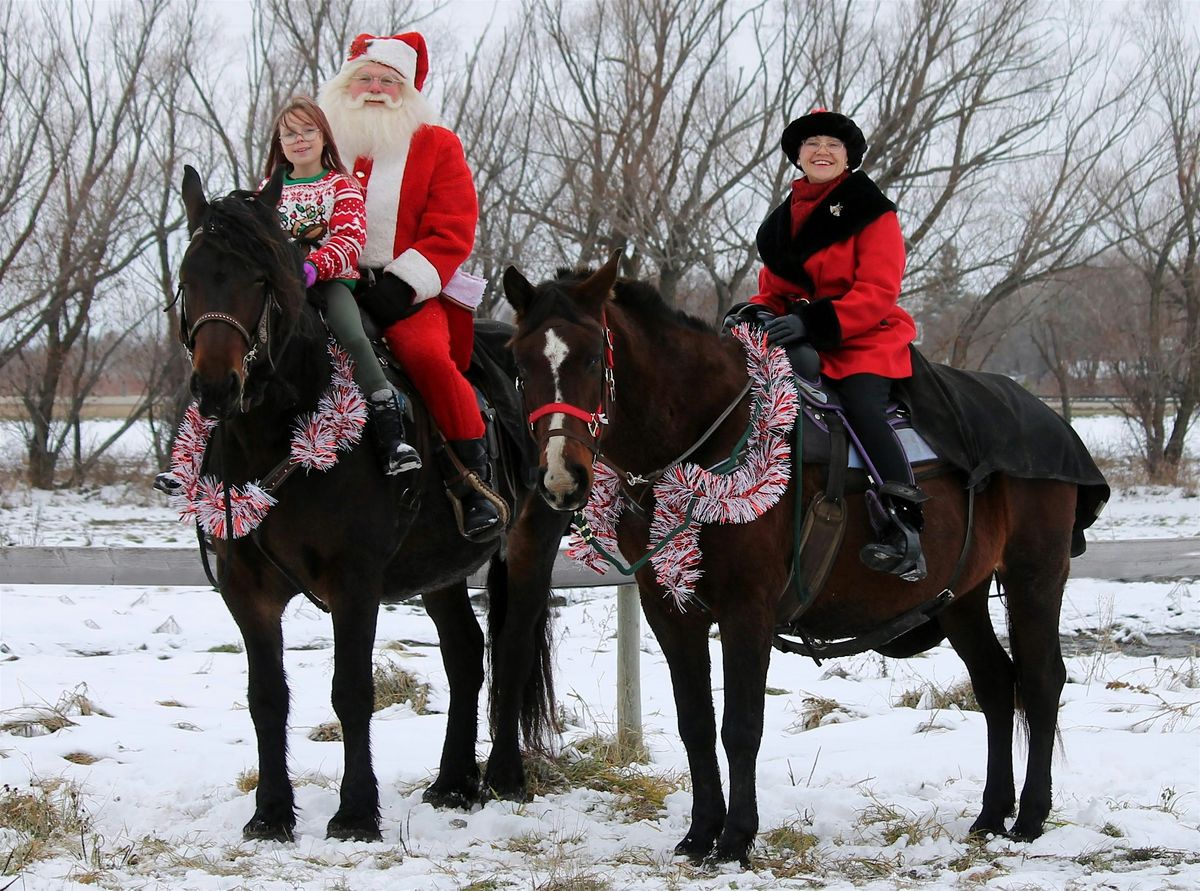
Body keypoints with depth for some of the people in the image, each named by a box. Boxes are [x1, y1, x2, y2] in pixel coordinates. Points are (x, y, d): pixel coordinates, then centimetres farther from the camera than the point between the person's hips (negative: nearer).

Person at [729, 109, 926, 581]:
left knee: (860, 403, -32)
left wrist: (814, 321, -25)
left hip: (866, 342, -7)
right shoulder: (780, 222, 17)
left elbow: (877, 293, -12)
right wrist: (759, 309, -3)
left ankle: (904, 528, -39)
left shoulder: (871, 212, -2)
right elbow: (774, 288, 23)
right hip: (798, 345, 7)